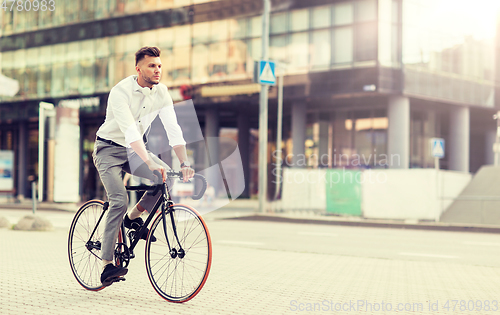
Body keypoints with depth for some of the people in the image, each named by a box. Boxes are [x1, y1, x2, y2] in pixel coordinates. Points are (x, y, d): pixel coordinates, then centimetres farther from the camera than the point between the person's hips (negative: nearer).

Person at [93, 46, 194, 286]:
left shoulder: (161, 92, -7)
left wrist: (184, 163, -21)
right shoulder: (121, 91, -24)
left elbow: (173, 128, -10)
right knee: (119, 201, -22)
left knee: (168, 178, -18)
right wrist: (150, 163, -46)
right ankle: (106, 264, -15)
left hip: (134, 149, 5)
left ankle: (133, 217, 6)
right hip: (109, 149, -5)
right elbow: (130, 131, -36)